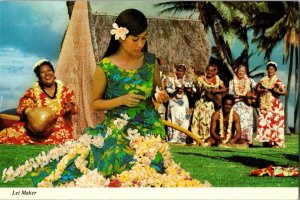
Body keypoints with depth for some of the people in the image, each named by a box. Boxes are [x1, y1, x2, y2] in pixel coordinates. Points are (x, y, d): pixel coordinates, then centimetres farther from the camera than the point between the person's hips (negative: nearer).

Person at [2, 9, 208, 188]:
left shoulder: (150, 60, -3)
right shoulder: (106, 67, -13)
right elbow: (95, 103, -1)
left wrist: (162, 96, -9)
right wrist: (121, 100, -17)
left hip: (149, 129, 2)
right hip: (118, 132, -2)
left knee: (148, 176, -11)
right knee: (118, 174, -12)